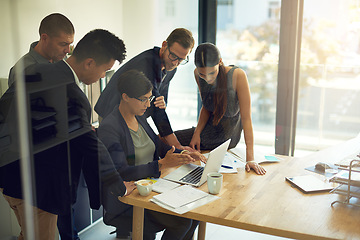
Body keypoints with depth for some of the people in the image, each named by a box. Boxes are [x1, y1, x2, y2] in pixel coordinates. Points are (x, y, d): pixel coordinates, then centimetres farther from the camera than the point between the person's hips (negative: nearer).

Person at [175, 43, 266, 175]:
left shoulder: (237, 76, -27)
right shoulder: (198, 74, -11)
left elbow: (246, 118, -27)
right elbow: (206, 107, 3)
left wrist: (250, 158, -32)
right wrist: (197, 133, -12)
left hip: (226, 135, -5)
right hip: (209, 127, 5)